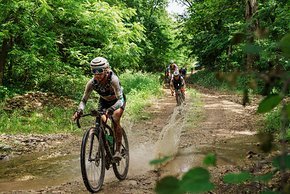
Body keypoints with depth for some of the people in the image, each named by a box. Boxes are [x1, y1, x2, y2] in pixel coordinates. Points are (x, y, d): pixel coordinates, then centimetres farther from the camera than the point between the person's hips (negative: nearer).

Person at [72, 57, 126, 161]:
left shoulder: (113, 79, -38)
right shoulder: (92, 83, -26)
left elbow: (120, 100, -44)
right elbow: (84, 100, -20)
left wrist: (110, 110, -61)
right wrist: (79, 111, -41)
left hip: (117, 100, -4)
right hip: (104, 101, 4)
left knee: (115, 120, -25)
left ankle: (118, 150, -16)